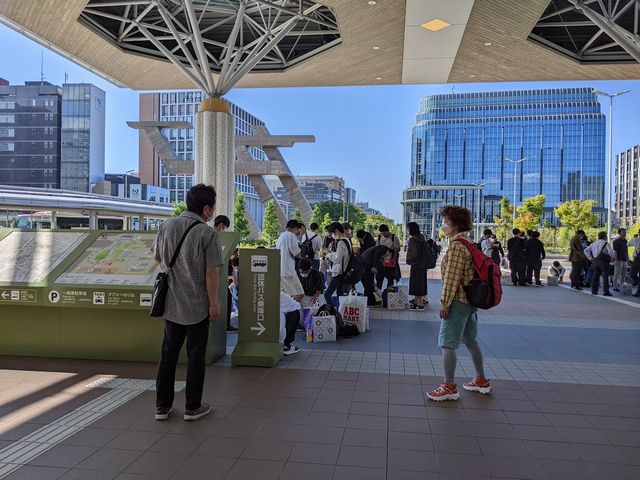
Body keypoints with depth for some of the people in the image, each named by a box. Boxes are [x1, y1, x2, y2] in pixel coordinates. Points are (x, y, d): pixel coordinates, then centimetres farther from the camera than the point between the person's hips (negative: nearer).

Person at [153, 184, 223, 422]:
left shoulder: (166, 225, 0)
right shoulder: (207, 233, -17)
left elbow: (157, 258, 12)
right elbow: (211, 272, -18)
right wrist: (214, 303, -9)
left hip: (171, 303, 5)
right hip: (197, 306, -5)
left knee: (168, 353, 16)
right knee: (195, 356, 9)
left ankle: (162, 406, 25)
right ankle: (193, 407, 20)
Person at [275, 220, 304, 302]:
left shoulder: (281, 236, 20)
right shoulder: (291, 235, -7)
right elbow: (296, 254, -9)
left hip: (278, 270, 9)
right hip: (288, 270, -9)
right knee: (300, 294, -9)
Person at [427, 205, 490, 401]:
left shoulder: (456, 246, -17)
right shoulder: (468, 243, 14)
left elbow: (452, 277, -21)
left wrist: (445, 303, -17)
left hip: (458, 301, -10)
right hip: (470, 299, 10)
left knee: (447, 343, -5)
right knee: (470, 341, 19)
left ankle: (449, 387, 0)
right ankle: (481, 380, 29)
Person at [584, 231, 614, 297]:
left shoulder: (594, 243, 17)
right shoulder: (606, 243, -2)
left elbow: (586, 251, 17)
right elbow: (610, 251, -15)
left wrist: (590, 258, 12)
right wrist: (611, 258, 1)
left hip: (595, 261, 6)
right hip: (603, 261, -6)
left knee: (595, 276, 11)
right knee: (605, 276, -4)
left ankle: (594, 290, 11)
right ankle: (606, 292, -8)